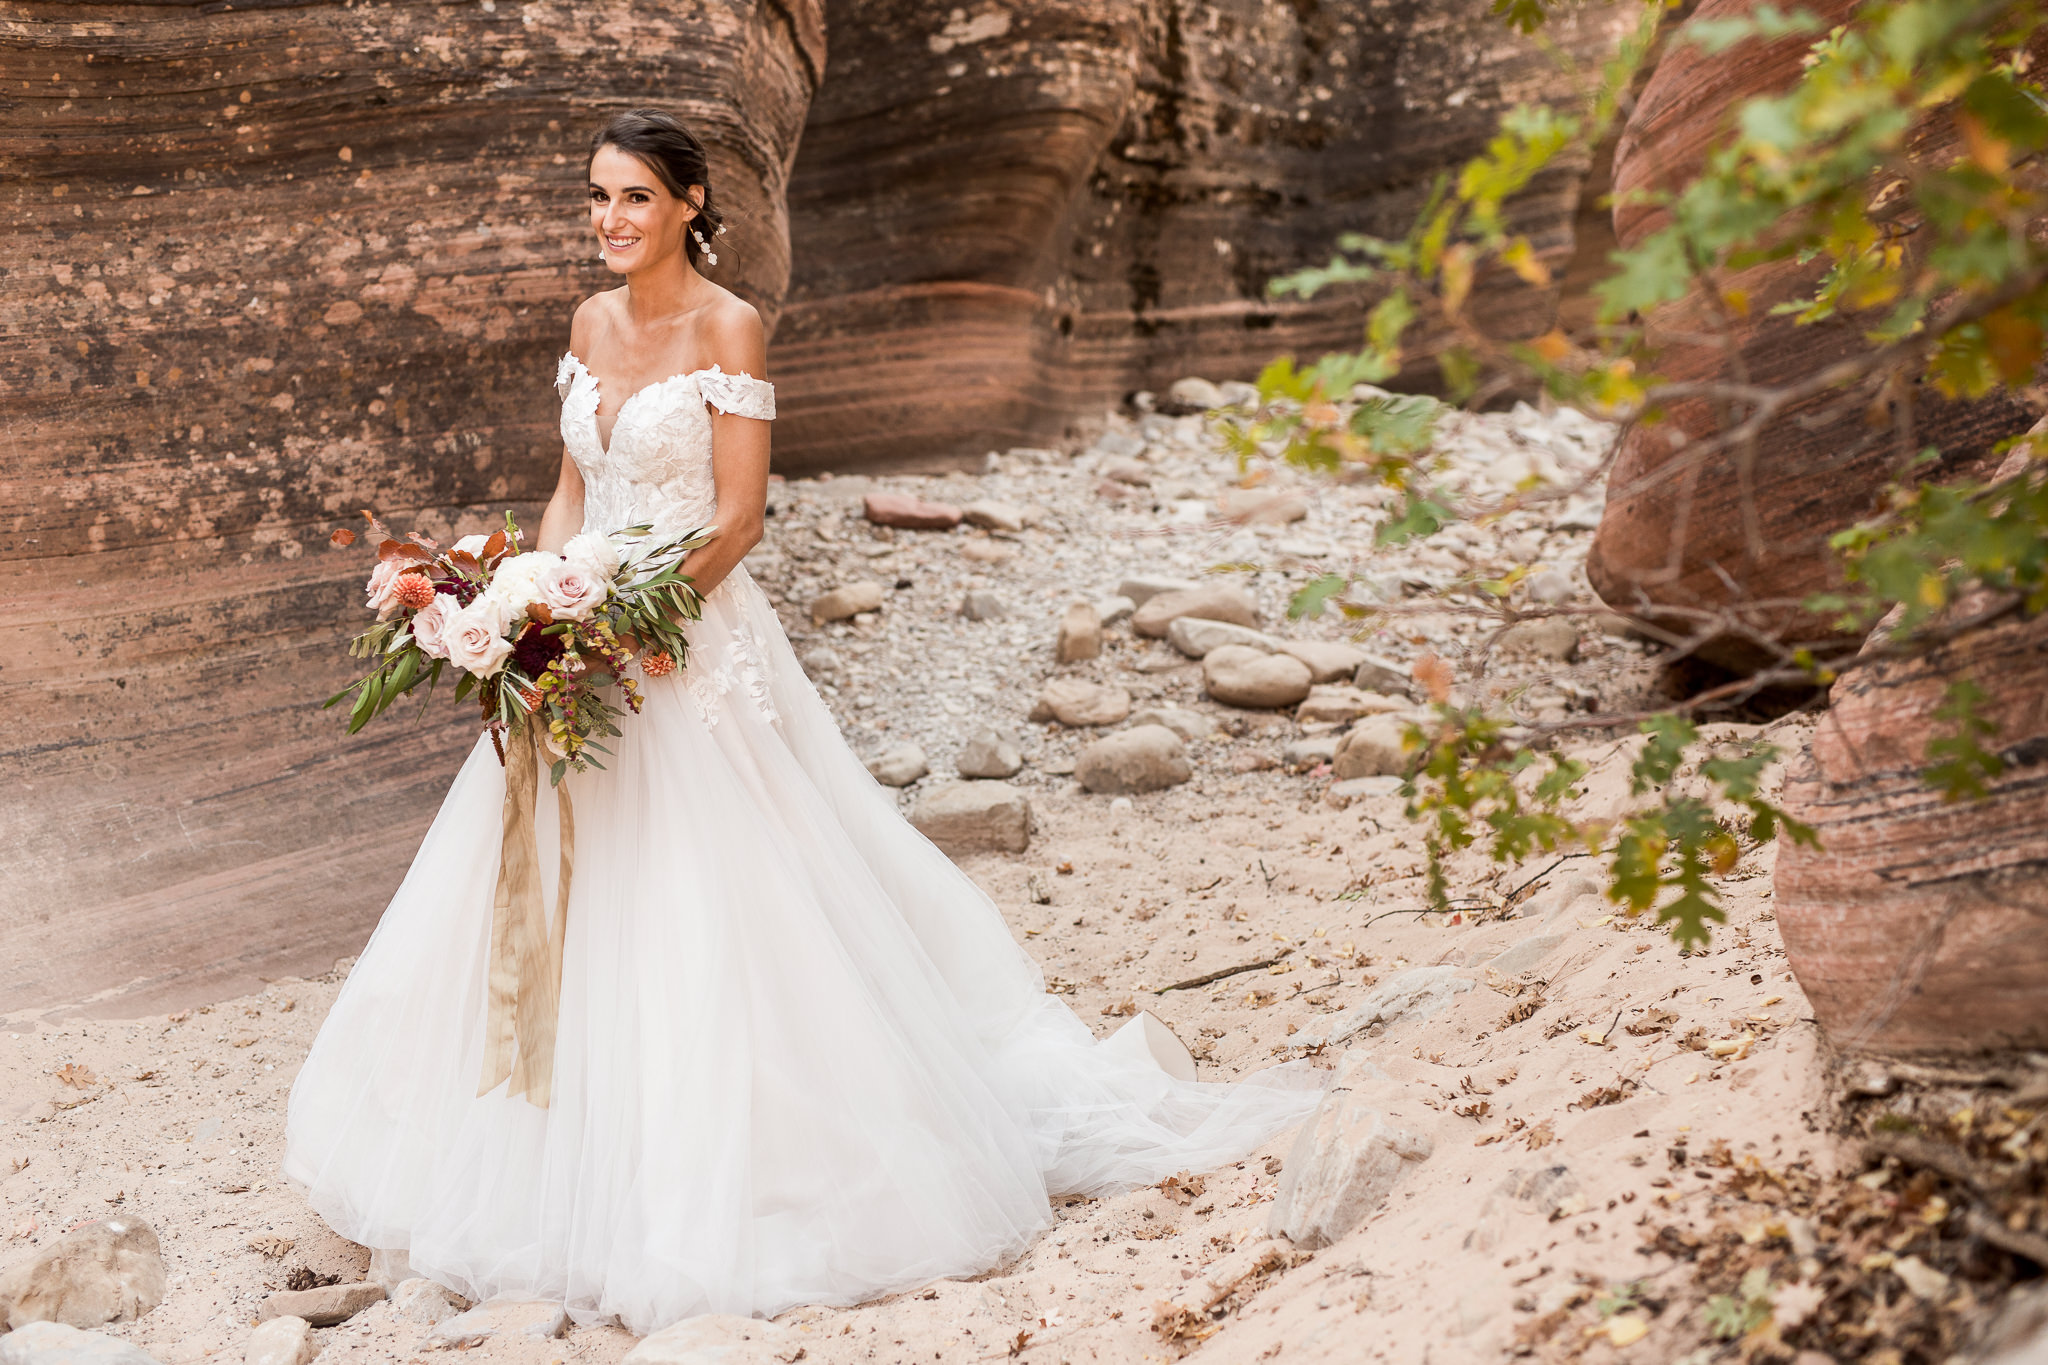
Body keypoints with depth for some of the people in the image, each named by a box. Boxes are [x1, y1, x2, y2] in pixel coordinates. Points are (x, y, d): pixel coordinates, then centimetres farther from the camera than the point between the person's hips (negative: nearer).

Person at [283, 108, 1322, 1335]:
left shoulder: (727, 327, -9)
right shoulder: (593, 322, 11)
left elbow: (739, 515, -14)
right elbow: (574, 488, 15)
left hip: (696, 650, -7)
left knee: (700, 917, -3)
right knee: (573, 911, 12)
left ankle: (715, 1182, 10)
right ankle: (589, 1162, 27)